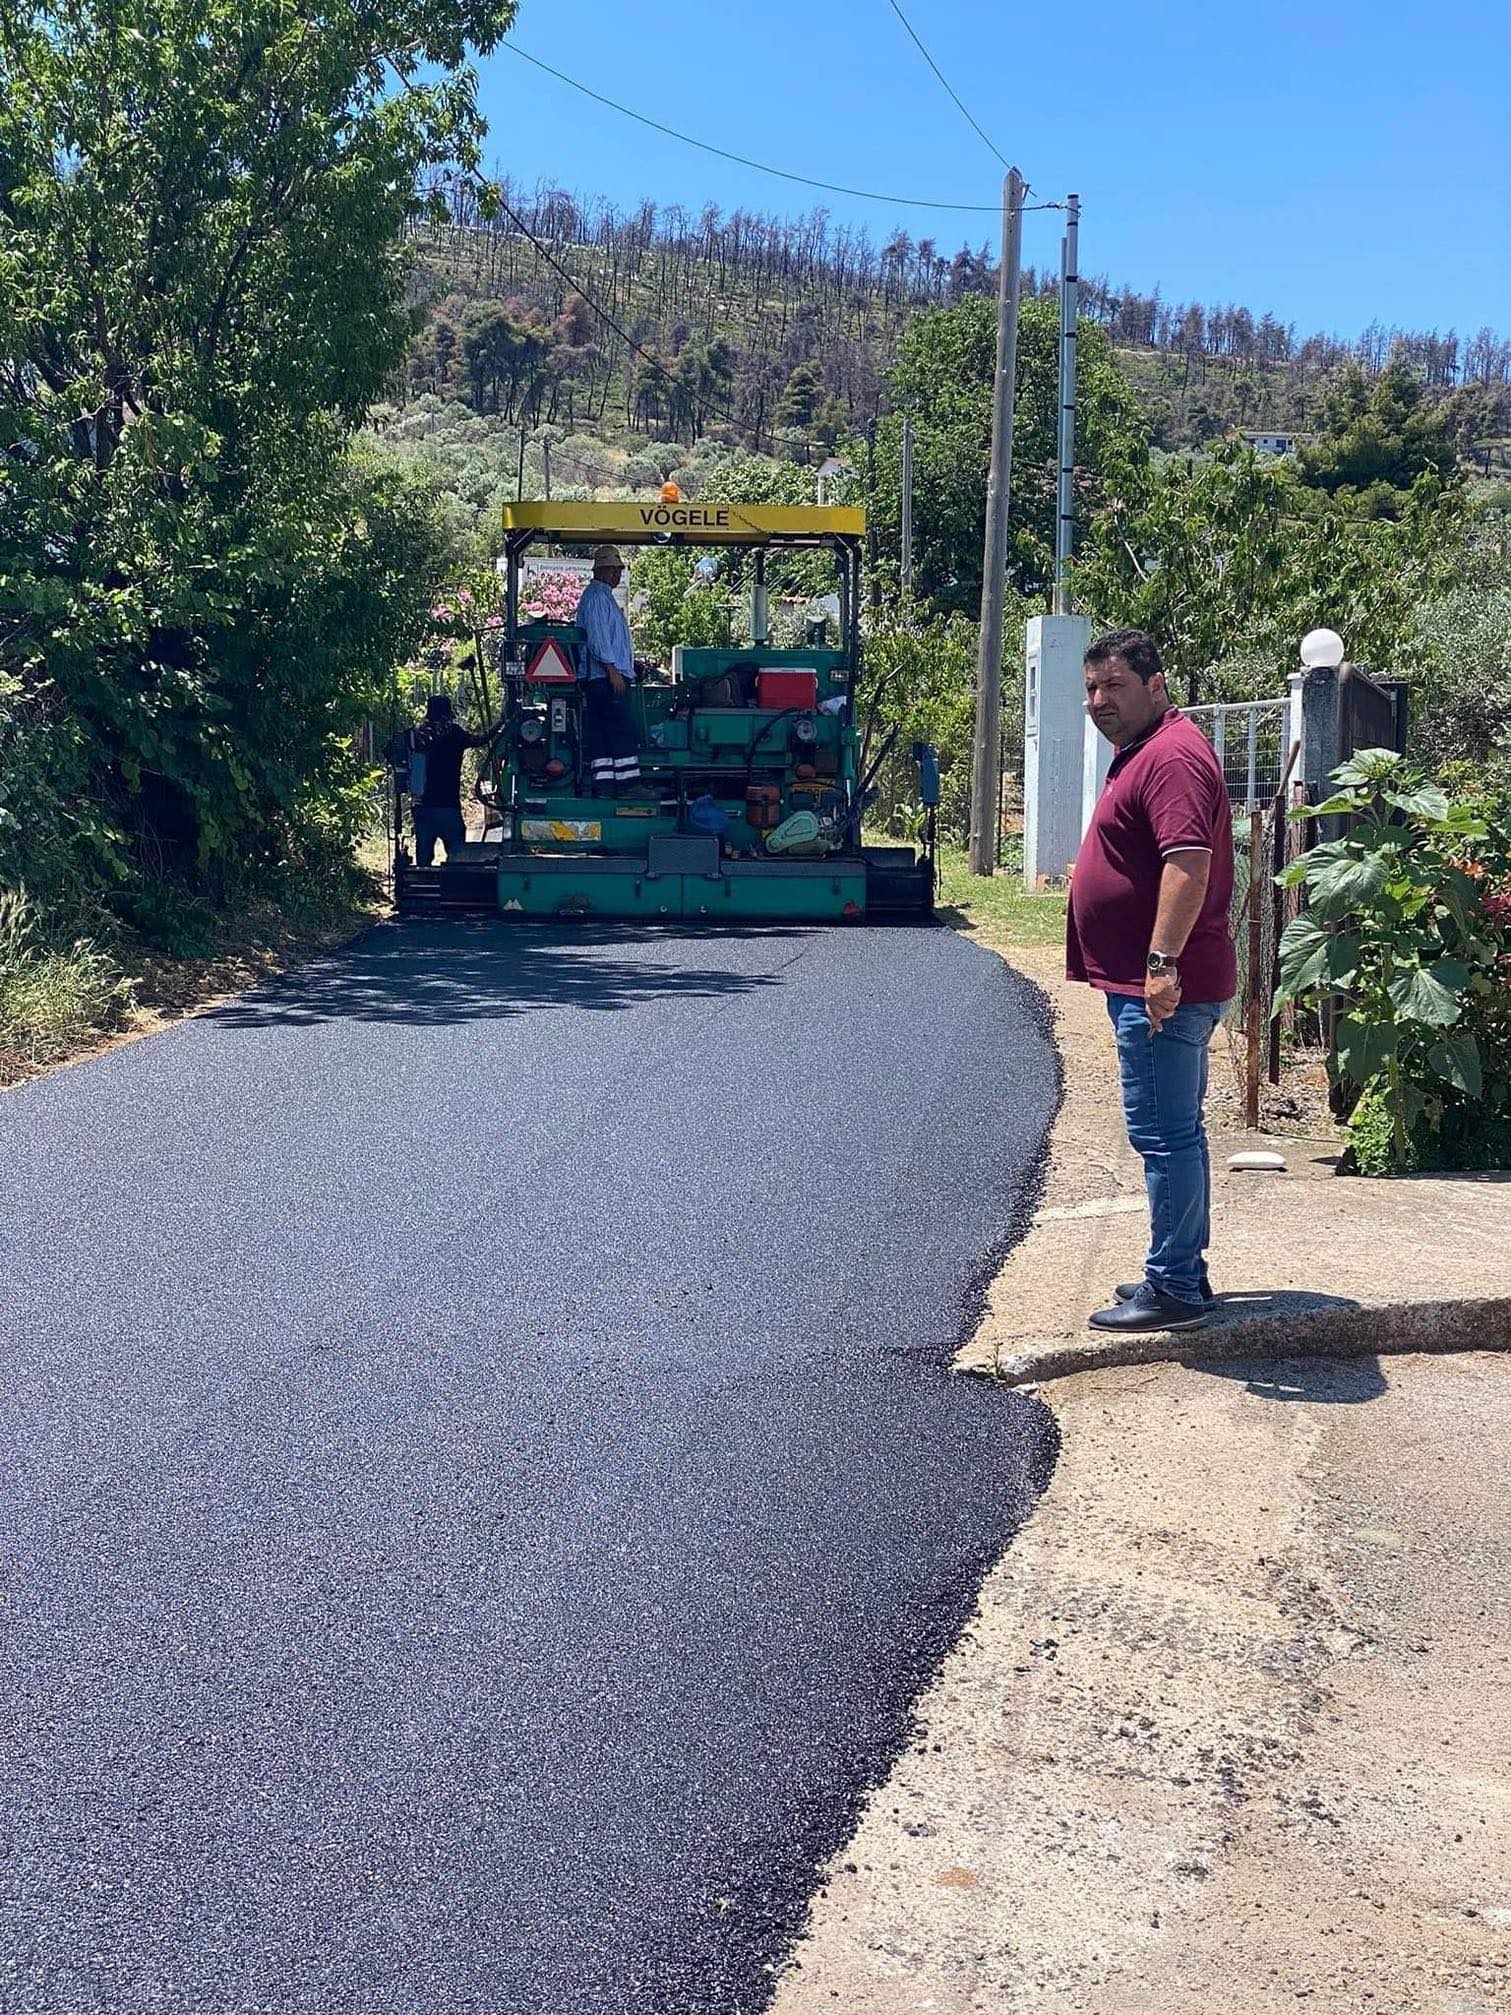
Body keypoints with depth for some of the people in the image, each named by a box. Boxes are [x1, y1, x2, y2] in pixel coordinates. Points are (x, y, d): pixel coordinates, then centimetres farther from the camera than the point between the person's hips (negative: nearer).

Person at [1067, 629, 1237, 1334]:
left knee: (1165, 1136, -6)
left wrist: (1162, 962, -31)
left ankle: (1173, 1289, 0)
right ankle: (1183, 1271, 26)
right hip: (1153, 983, 12)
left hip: (1160, 989, -12)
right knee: (1177, 1133, 17)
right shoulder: (1144, 752, 19)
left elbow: (1189, 861, -28)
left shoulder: (1171, 755, -16)